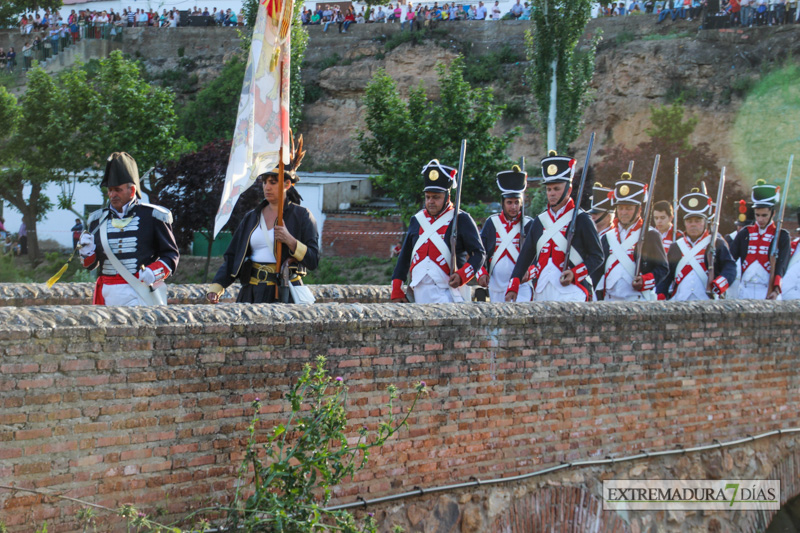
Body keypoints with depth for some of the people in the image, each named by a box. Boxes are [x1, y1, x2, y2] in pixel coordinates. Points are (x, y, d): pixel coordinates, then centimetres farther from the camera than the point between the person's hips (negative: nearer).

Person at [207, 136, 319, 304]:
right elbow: (232, 257, 14)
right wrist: (216, 287, -1)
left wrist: (290, 241, -18)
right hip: (252, 293, 4)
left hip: (283, 295, -4)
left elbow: (313, 261, -3)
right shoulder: (251, 218, 17)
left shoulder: (301, 216, 3)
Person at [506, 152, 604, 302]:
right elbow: (525, 256, 15)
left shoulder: (581, 219, 0)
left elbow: (597, 256, 0)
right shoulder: (540, 221, 16)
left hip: (571, 294, -6)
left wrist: (575, 273, -16)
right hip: (541, 295, 6)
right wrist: (513, 287, 4)